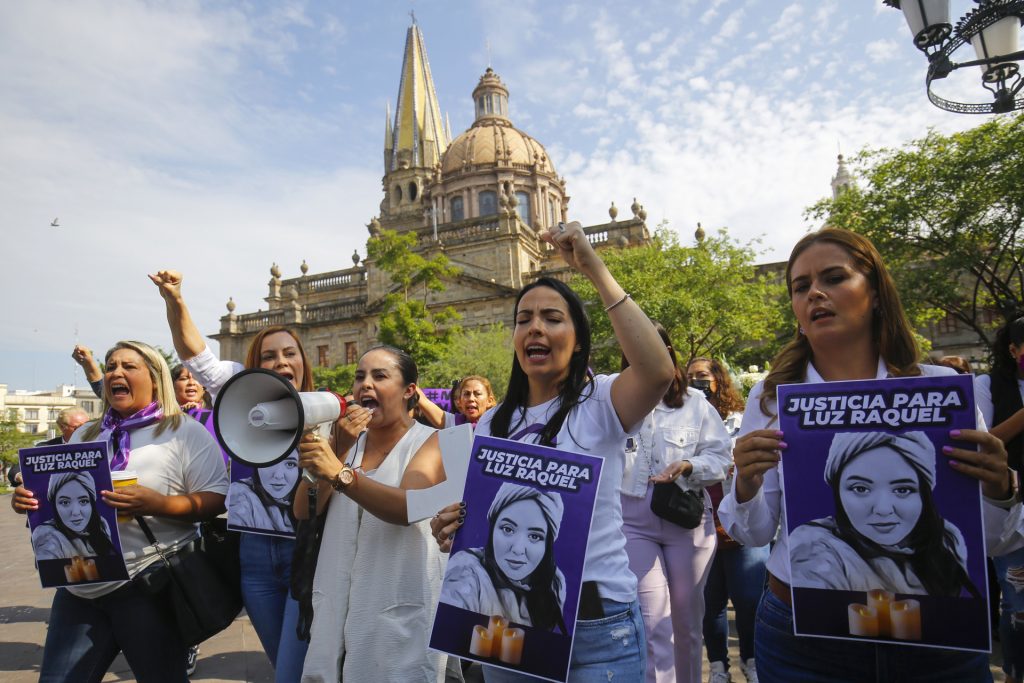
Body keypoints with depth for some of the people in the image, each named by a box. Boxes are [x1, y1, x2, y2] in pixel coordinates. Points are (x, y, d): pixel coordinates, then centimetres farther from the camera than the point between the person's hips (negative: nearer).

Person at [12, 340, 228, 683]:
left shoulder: (184, 431, -6)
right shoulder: (85, 435, 14)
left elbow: (217, 499, -12)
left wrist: (158, 504, -26)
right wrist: (30, 497, -1)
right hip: (80, 587, 6)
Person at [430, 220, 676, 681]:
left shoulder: (600, 402, -10)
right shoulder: (491, 424, 5)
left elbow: (659, 372, -32)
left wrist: (595, 271, -29)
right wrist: (451, 530, -12)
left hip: (597, 627, -4)